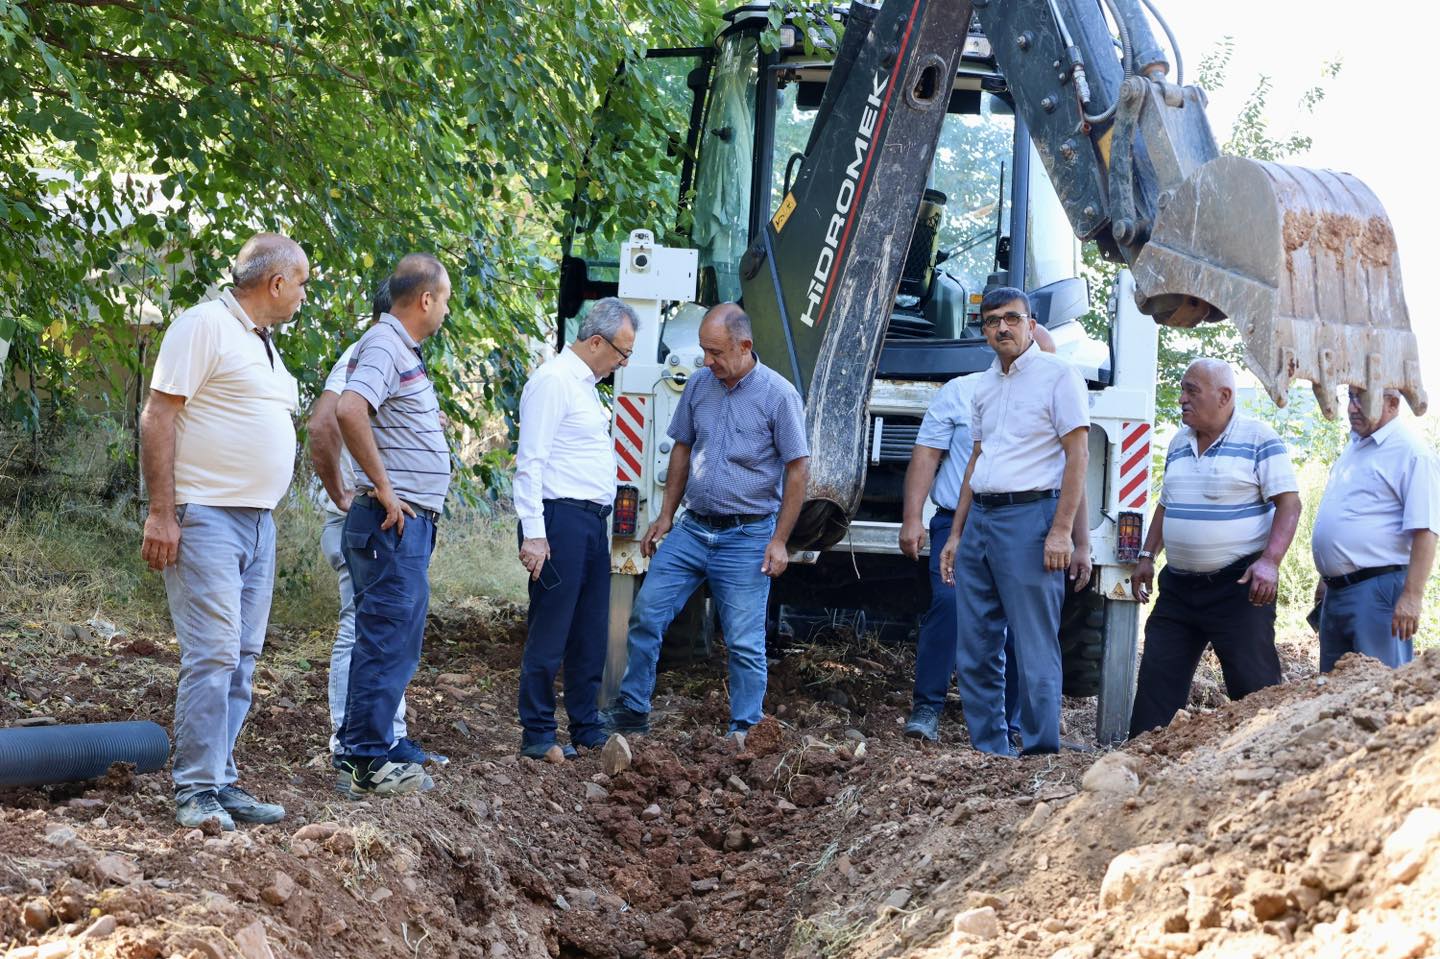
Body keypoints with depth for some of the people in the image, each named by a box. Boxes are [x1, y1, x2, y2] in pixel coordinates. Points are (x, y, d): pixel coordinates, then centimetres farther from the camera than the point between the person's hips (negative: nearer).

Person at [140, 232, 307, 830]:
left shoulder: (261, 342, 19)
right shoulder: (205, 325, -9)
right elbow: (158, 417, -14)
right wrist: (161, 514, -19)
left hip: (257, 522, 9)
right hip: (206, 517, -9)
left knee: (241, 659, 8)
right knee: (212, 655, -12)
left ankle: (221, 783, 11)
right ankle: (196, 791, -8)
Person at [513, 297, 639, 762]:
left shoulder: (586, 385, 19)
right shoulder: (553, 381, -11)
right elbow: (530, 462, -16)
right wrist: (533, 533, -21)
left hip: (592, 521, 10)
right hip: (560, 519, -10)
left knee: (591, 633, 12)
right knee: (550, 632, -5)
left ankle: (587, 730, 18)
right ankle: (538, 736, -1)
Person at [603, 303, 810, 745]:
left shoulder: (778, 394, -10)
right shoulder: (699, 385, 4)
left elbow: (797, 469, -7)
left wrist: (779, 541, -10)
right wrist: (665, 516, 12)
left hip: (746, 538, -5)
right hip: (692, 528, 5)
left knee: (744, 642, 0)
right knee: (646, 615, 2)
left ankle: (743, 732, 10)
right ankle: (631, 711, 13)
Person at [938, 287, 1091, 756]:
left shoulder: (1056, 374, -3)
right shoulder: (985, 385, 18)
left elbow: (1077, 455, -8)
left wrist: (1061, 531, -16)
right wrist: (955, 534, 19)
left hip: (1028, 516, -7)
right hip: (979, 519, 8)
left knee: (1034, 652, -6)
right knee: (975, 654, 7)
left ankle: (1040, 756, -2)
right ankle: (989, 753, 13)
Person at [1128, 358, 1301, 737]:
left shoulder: (1259, 439, -7)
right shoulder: (1179, 443, 14)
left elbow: (1289, 503, -12)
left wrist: (1269, 561, -23)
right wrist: (1147, 557, 15)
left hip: (1238, 585, -7)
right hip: (1178, 584, 7)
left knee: (1252, 682, -5)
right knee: (1157, 678, 4)